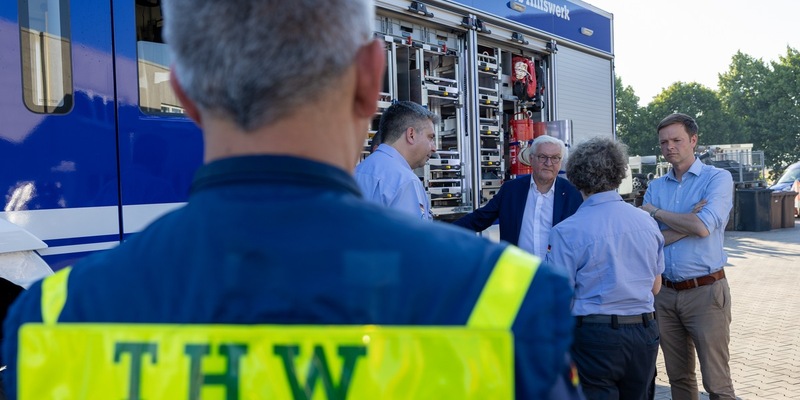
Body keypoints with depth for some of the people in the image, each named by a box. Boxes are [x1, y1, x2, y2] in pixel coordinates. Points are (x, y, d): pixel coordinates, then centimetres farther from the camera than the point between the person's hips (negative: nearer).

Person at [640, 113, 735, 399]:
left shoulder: (717, 179, -4)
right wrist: (689, 222, -14)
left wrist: (655, 211, -7)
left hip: (706, 291, -5)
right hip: (666, 293, 5)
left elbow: (703, 227, -19)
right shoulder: (655, 187, 9)